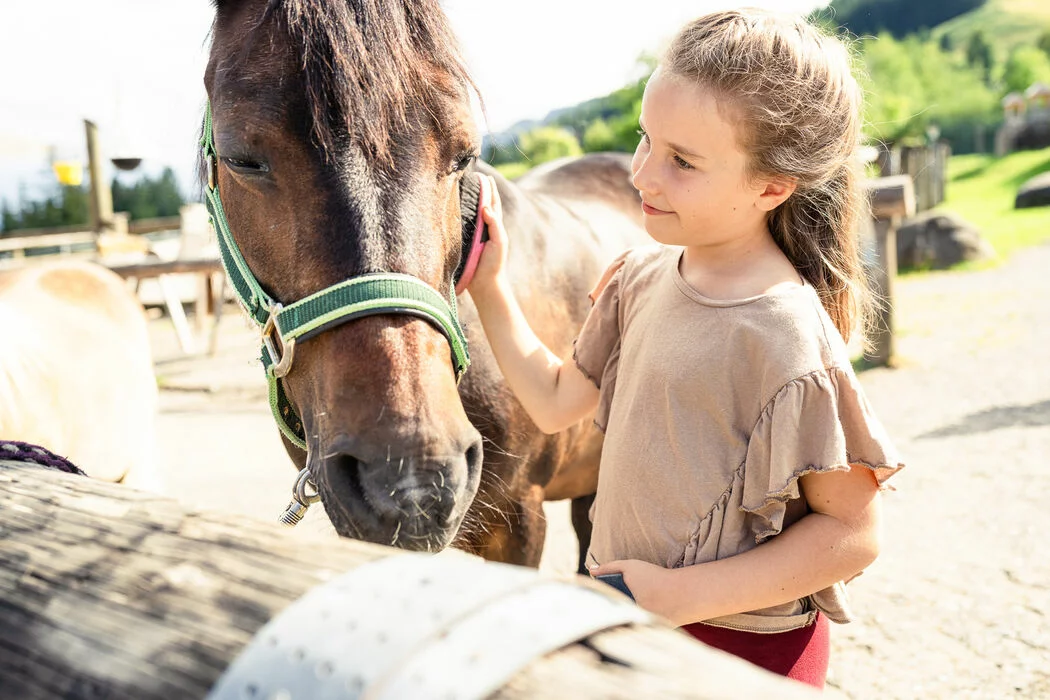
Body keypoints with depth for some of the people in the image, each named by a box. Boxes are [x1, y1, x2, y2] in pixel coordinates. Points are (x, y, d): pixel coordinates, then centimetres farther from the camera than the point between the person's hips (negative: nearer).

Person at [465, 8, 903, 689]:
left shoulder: (787, 339, -25)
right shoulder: (642, 276, -3)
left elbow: (852, 532, -19)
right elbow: (556, 401, 7)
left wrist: (682, 595, -23)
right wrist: (488, 284, -1)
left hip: (741, 648, -7)